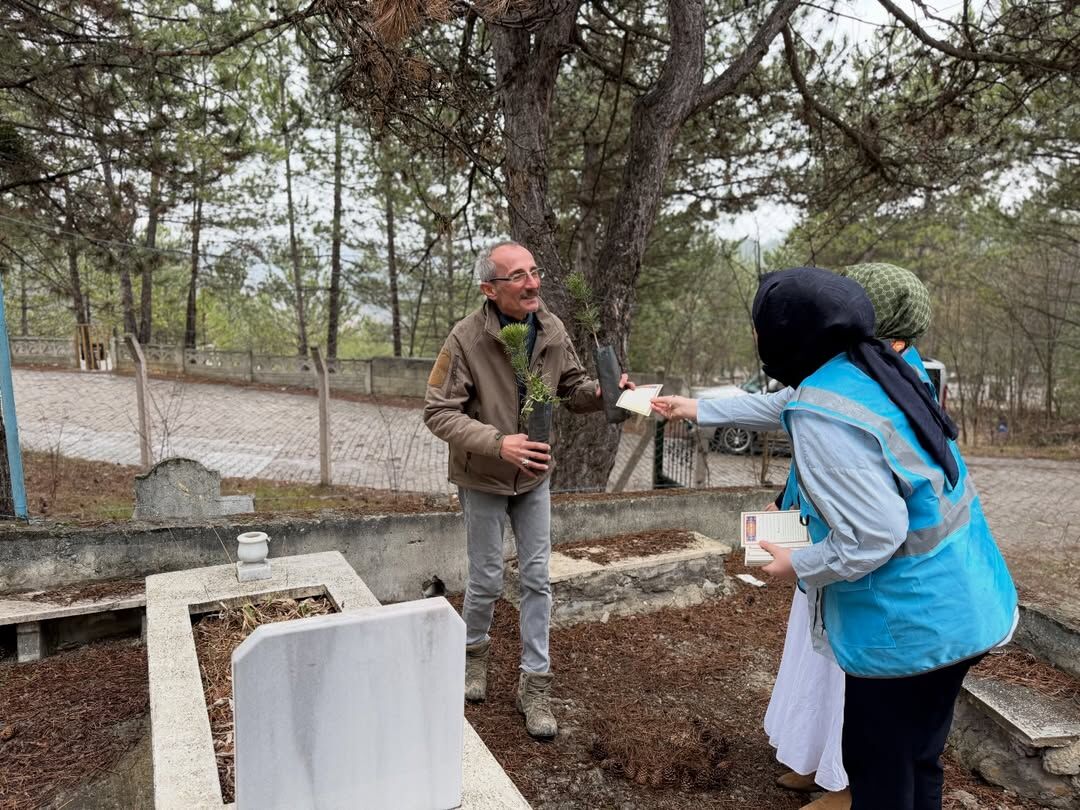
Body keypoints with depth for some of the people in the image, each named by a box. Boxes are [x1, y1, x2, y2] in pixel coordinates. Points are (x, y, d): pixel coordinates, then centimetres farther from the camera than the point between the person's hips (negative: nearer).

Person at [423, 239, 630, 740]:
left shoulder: (551, 329, -10)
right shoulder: (466, 338, -23)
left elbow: (573, 389, 3)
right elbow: (438, 413, -21)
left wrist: (603, 392, -20)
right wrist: (498, 443, -35)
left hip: (534, 476, 4)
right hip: (483, 479, -3)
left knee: (537, 578, 7)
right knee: (487, 580, 9)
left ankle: (534, 685, 22)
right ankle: (474, 650, 41)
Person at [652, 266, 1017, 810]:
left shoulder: (821, 416, -27)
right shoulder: (873, 369, 2)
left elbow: (873, 534, -28)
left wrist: (798, 566, -11)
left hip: (909, 624, -9)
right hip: (958, 607, 9)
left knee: (878, 766, 12)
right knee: (917, 755, 26)